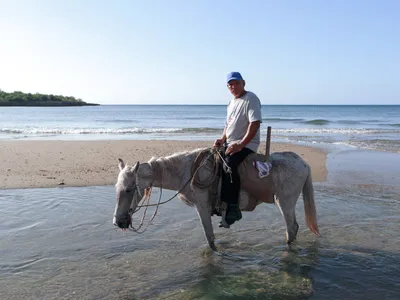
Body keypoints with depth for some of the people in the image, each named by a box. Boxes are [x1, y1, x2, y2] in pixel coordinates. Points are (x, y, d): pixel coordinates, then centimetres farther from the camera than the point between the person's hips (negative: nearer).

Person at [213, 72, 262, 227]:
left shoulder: (251, 98, -9)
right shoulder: (232, 102, 18)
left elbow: (255, 123, -19)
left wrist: (240, 145, -25)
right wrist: (222, 139, 6)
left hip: (246, 144, -9)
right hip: (230, 144, 9)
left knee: (228, 165, -31)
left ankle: (232, 208, -25)